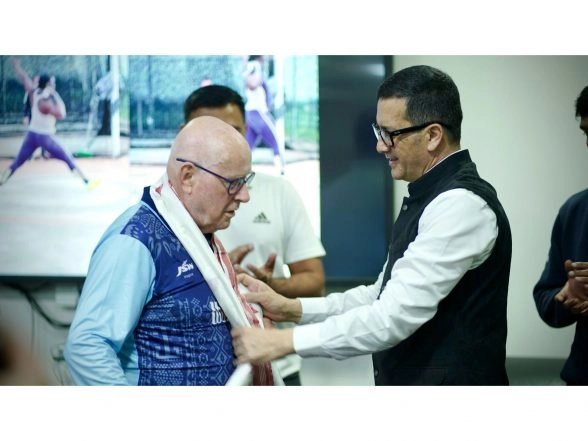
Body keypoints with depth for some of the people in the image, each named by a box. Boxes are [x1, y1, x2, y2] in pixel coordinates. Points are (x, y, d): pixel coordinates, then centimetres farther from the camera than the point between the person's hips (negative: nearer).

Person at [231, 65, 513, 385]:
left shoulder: (462, 205, -19)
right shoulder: (429, 199, 12)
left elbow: (396, 315, -25)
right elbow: (384, 297, 15)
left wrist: (286, 341, -22)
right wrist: (292, 309, 3)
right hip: (407, 382, 9)